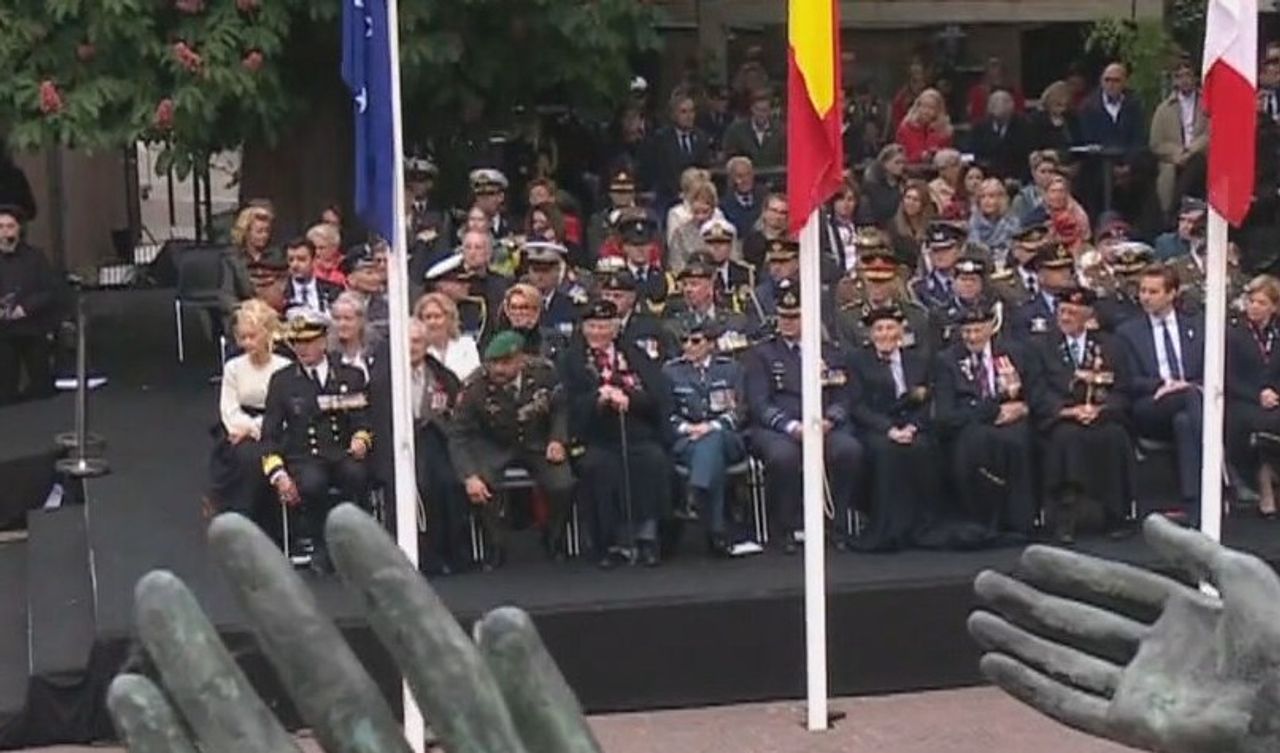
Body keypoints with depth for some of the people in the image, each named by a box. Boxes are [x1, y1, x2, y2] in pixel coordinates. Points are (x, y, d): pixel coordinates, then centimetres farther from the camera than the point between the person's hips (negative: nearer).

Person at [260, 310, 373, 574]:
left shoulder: (352, 376, 14)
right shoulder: (281, 380, 11)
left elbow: (363, 422, 12)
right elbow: (270, 434, 8)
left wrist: (361, 439, -13)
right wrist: (278, 474, -7)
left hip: (343, 456, 1)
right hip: (302, 458, -1)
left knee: (357, 473, -35)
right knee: (312, 483, -36)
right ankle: (321, 546, -10)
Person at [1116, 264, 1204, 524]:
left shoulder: (1196, 327, 21)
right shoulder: (1128, 332, 14)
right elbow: (1129, 382, 4)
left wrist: (1194, 386, -11)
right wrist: (1163, 384, -15)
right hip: (1149, 412, -2)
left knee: (1184, 420, -39)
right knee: (1191, 396, -37)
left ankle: (1193, 503, -46)